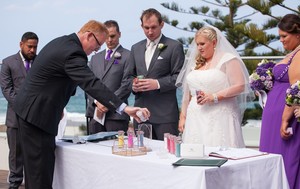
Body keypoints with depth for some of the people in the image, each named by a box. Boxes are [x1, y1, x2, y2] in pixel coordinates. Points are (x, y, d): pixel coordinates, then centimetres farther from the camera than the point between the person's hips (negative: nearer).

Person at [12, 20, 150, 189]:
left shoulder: (61, 42, 11)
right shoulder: (72, 52, -22)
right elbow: (92, 84, -32)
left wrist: (57, 107, 23)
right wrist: (124, 108, -37)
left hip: (29, 109, 10)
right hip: (38, 114, -10)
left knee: (35, 166, 16)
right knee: (42, 171, -7)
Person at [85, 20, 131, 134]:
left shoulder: (128, 56, 1)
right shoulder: (95, 58, 20)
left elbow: (126, 85, -7)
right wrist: (96, 101, -4)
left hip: (116, 114, -5)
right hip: (95, 112, 5)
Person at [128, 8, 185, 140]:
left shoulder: (174, 47, 0)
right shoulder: (136, 48, 17)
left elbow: (179, 77, -5)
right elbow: (130, 75, 20)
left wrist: (158, 84, -18)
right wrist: (133, 85, -3)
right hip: (140, 112, 5)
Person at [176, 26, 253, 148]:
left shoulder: (228, 59, 0)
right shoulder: (195, 63, 18)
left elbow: (240, 86, -9)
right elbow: (188, 93, 20)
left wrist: (214, 97, -15)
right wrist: (183, 116, 16)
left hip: (219, 118, -5)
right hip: (195, 118, 5)